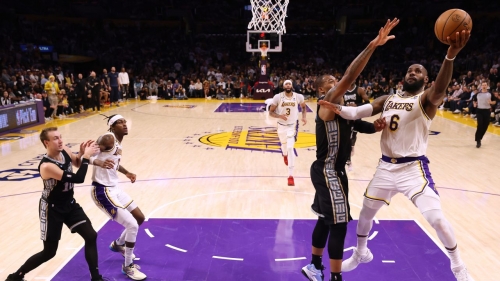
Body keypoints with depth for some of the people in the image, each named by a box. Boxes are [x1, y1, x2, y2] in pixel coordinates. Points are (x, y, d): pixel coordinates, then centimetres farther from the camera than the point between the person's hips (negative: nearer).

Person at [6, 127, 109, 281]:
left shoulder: (64, 150, -9)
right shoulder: (47, 166, -32)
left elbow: (77, 163, 12)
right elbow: (78, 178, -35)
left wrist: (82, 153, -10)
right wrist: (86, 156, -26)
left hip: (69, 204, 7)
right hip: (52, 209, -7)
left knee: (91, 236, 2)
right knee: (49, 252, 6)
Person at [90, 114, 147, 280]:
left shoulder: (118, 142, 9)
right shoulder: (108, 138, -17)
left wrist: (126, 173, 34)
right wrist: (98, 161, -48)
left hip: (114, 188, 10)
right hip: (103, 191, -10)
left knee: (140, 218, 18)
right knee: (132, 225, -11)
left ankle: (118, 244, 43)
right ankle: (128, 266, 9)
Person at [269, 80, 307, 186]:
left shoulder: (298, 97, -10)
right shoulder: (278, 97, -14)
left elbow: (303, 106, 11)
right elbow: (271, 112, -8)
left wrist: (304, 117, -5)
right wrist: (279, 116, -27)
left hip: (293, 125, -2)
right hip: (282, 126, 2)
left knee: (290, 148, -17)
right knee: (284, 145, 23)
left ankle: (291, 176, -12)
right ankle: (285, 155, 64)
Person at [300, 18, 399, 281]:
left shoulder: (340, 107, 12)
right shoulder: (327, 103, -16)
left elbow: (357, 125, 15)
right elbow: (349, 77, -30)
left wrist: (375, 126, -8)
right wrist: (373, 45, -35)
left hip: (332, 170, 10)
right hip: (328, 172, -10)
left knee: (325, 221, 18)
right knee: (339, 226, -4)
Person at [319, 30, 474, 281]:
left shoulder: (426, 100, -6)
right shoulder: (386, 100, 8)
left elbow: (440, 90, -30)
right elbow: (357, 112, -2)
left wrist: (451, 55, -48)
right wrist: (338, 109, -24)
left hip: (414, 168, -5)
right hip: (386, 167, 5)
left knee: (436, 217, -12)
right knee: (366, 211, 15)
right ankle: (360, 253, 42)